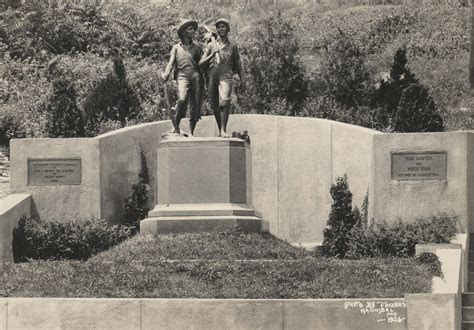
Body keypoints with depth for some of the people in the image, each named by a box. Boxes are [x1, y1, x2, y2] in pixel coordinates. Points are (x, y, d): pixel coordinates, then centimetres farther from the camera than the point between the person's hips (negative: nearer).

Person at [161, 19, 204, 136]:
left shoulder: (197, 48, 23)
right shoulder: (176, 48, 18)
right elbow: (171, 62, 6)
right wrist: (166, 73, -12)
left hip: (196, 75, 3)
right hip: (183, 75, -2)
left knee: (196, 104, -5)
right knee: (182, 99, -27)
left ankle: (191, 132, 3)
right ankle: (176, 124, -9)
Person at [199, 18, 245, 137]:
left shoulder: (233, 46, 15)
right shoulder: (211, 45, 15)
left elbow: (238, 65, 18)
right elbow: (201, 63, 8)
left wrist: (242, 80, 10)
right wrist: (213, 54, -6)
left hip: (226, 77, -2)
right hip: (212, 77, 2)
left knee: (224, 102, -22)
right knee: (215, 106, 5)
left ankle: (223, 130, -27)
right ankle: (220, 130, 20)